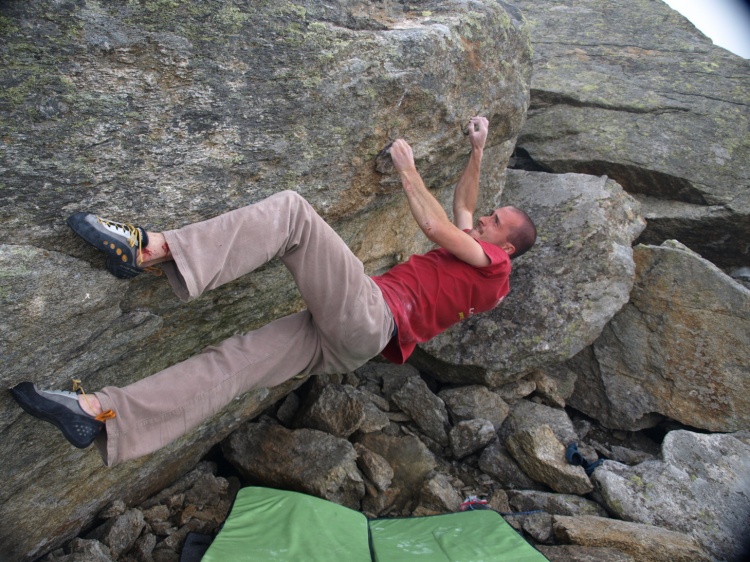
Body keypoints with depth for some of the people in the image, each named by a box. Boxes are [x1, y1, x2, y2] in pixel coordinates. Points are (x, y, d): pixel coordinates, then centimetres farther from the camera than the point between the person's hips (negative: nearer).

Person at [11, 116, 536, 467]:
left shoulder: (493, 266, 8)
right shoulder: (467, 258, 33)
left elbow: (436, 224, -5)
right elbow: (461, 209, 45)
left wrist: (408, 169, 7)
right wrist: (479, 151, 44)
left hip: (368, 318, -9)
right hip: (345, 344, 9)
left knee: (291, 210, -18)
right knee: (233, 360, -4)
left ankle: (152, 249, -28)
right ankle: (98, 414, -5)